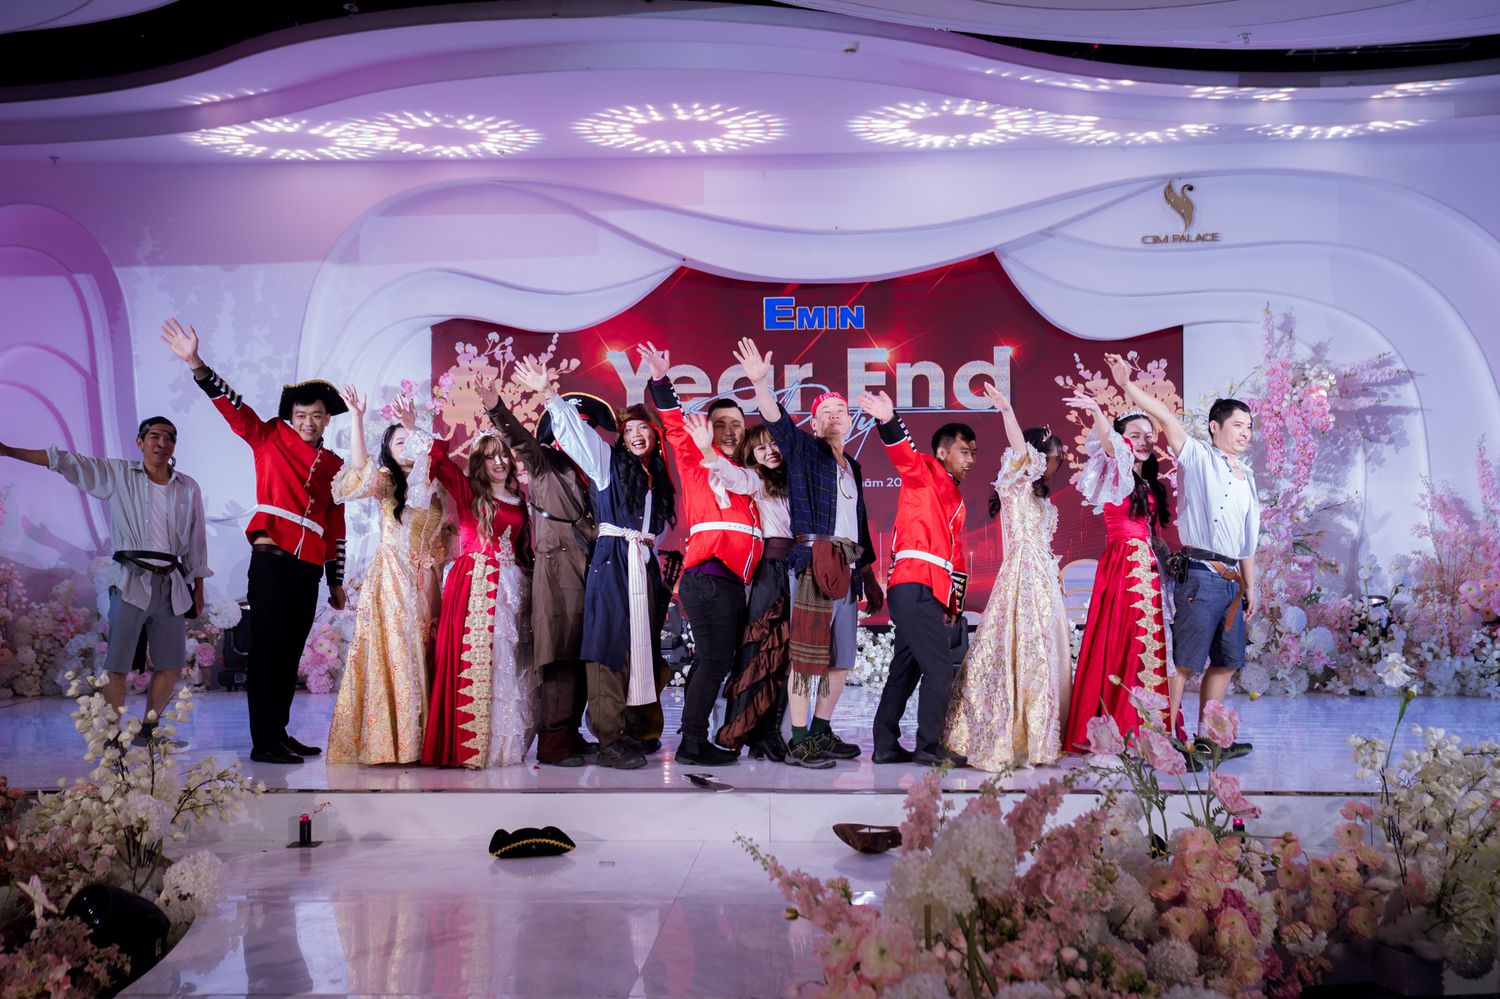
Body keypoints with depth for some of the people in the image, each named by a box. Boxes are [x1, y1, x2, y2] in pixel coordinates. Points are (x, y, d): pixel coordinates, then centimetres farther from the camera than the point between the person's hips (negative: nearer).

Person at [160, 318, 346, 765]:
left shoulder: (334, 466, 17)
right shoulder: (270, 439, 6)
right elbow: (231, 404, -5)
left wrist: (336, 582, 17)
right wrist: (195, 363, -18)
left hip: (309, 569, 5)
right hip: (272, 559, -5)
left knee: (290, 654, 10)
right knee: (267, 650, -5)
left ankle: (280, 733, 19)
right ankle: (263, 743, -3)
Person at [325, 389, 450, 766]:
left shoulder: (434, 486, 15)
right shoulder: (385, 483, 3)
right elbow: (360, 469, -19)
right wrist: (357, 418, -24)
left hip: (426, 582, 4)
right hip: (392, 579, -4)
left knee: (421, 658, 4)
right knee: (392, 657, -8)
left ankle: (417, 742, 8)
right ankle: (385, 745, -4)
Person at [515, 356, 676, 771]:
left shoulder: (659, 477, 17)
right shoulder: (609, 462, 4)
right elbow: (577, 431, -6)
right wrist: (549, 393, -17)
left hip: (645, 565, 5)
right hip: (612, 560, -5)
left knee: (641, 643, 3)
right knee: (611, 644, -9)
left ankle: (630, 727, 10)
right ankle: (609, 740, -10)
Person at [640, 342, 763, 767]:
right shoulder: (697, 461, 4)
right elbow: (677, 430, -7)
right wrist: (662, 385, -17)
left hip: (732, 580, 8)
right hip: (709, 576, -8)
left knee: (714, 660, 11)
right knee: (714, 659, -10)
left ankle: (696, 739, 18)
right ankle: (693, 743, -4)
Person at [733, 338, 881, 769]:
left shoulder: (852, 466, 23)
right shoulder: (803, 449, 3)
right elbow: (776, 422, -16)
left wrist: (869, 575, 23)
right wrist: (760, 383, -33)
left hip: (847, 567, 8)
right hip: (813, 561, -7)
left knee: (841, 659, 11)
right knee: (808, 654, -9)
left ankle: (821, 733, 23)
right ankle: (799, 744, -5)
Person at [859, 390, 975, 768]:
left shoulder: (955, 500, 25)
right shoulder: (925, 474, 2)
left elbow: (956, 556, 25)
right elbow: (904, 452, -20)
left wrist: (952, 606, 20)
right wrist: (889, 421, -40)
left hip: (929, 592, 9)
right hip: (915, 586, -9)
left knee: (906, 669, 10)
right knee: (939, 667, -11)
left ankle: (886, 746, 14)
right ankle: (929, 746, -6)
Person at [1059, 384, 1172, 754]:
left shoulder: (1149, 484, 18)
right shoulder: (1116, 475, -3)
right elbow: (1111, 446, -24)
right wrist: (1097, 413, -41)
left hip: (1148, 569, 7)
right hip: (1122, 567, -7)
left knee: (1148, 646, 5)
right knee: (1122, 643, -9)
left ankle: (1142, 730, 10)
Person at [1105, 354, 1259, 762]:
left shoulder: (1247, 477, 20)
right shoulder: (1199, 458, 0)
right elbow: (1168, 419, -14)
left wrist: (1251, 586, 20)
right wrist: (1128, 385, -23)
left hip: (1232, 579, 8)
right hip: (1201, 574, -8)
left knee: (1226, 662, 12)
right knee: (1184, 661, -9)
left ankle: (1205, 738, 21)